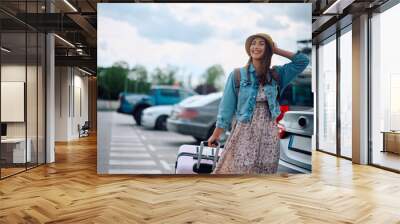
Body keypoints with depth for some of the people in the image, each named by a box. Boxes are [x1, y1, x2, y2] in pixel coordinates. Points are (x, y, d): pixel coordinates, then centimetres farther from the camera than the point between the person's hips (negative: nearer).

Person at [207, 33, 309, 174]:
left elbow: (303, 60, 7)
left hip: (268, 133, 3)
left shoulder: (276, 74, 7)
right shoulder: (237, 75, -3)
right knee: (239, 168, -1)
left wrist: (277, 50, 5)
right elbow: (227, 105, -3)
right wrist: (216, 134, -4)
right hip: (244, 132, -3)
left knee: (265, 170, 10)